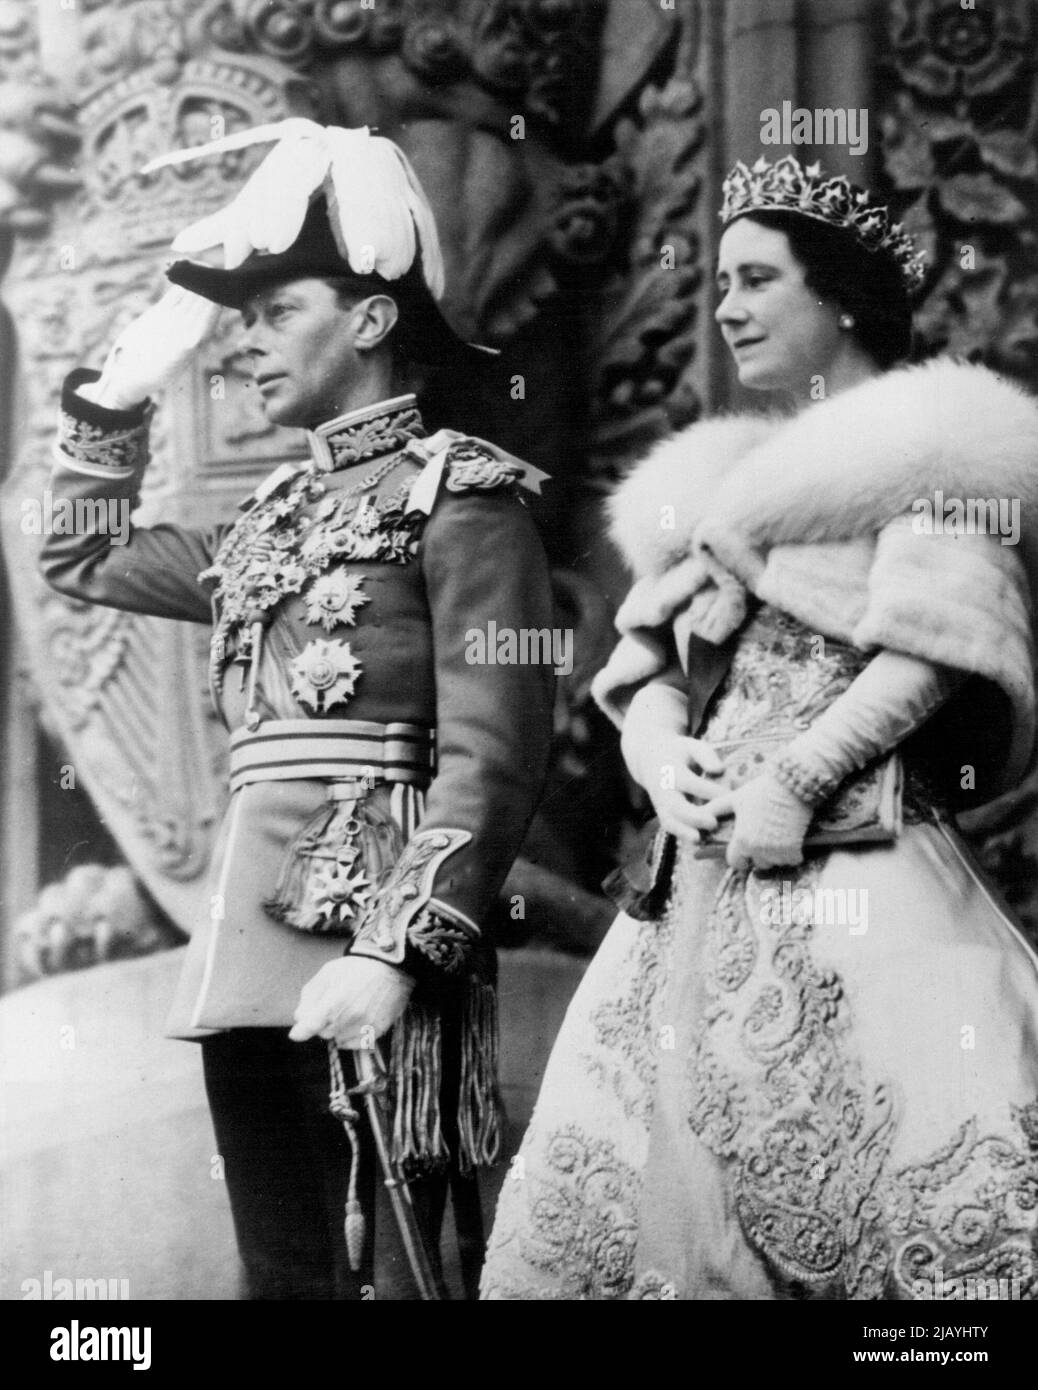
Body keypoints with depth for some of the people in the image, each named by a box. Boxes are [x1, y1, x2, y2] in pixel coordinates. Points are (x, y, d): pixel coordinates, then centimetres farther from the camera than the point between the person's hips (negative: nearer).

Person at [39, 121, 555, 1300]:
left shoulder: (457, 491, -5)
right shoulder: (273, 518, 17)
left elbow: (492, 760, -13)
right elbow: (80, 557, 32)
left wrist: (397, 956, -22)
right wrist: (125, 381, 23)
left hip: (365, 943, -7)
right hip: (247, 940, 8)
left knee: (390, 1265, -6)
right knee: (282, 1267, 12)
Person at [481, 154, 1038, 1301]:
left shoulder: (930, 441, 6)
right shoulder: (718, 475, 25)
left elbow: (932, 645, -7)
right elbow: (647, 664, 19)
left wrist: (793, 779, -16)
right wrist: (660, 754, -3)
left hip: (852, 859, -6)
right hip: (698, 880, 7)